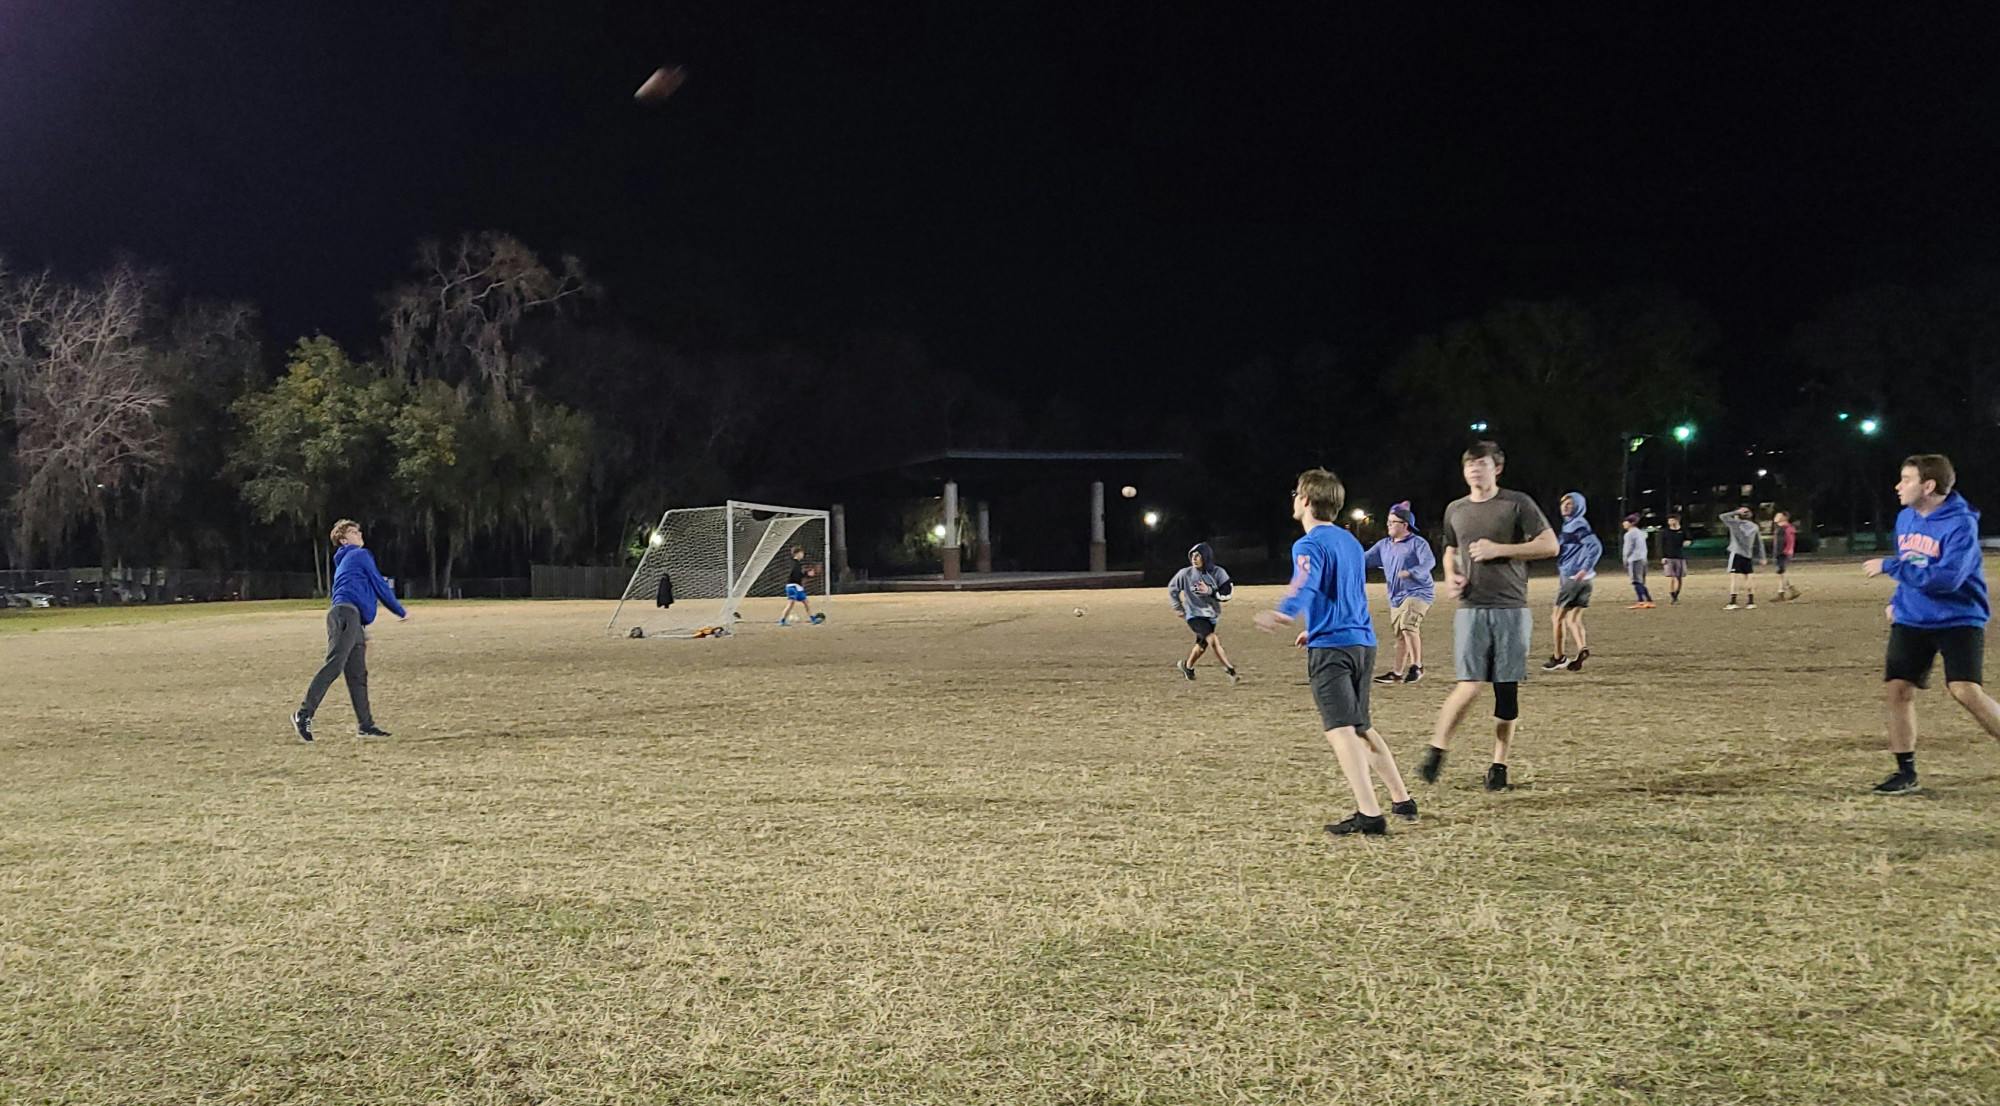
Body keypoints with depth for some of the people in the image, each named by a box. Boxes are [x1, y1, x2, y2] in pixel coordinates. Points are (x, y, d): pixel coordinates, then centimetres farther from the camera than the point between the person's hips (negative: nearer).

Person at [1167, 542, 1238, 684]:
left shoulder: (1218, 572, -9)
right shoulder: (1186, 574, -10)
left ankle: (1187, 666, 43)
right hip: (1195, 615, -3)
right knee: (1213, 639, -23)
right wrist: (1178, 607, 7)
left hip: (1211, 615, 3)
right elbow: (1172, 588, 7)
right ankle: (1230, 670, -21)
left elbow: (1227, 594, -13)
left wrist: (1210, 591, -28)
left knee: (1202, 646, 17)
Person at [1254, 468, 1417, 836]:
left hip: (1330, 647, -9)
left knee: (1340, 729, -11)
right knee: (1362, 727, 21)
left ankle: (1369, 815, -20)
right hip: (1363, 642, 9)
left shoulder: (1309, 545, -8)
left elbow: (1306, 584, -30)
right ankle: (1402, 800, 25)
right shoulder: (1351, 541, 18)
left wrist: (1284, 613, -47)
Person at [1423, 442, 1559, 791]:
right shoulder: (1455, 510, 13)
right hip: (1471, 608, 1)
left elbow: (1549, 545, -3)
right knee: (1470, 686, -11)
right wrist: (1450, 576, 6)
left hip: (1511, 608, -1)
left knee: (1508, 688, 1)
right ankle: (1436, 750, 6)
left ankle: (1499, 764, 12)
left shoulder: (1517, 504, 1)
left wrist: (1499, 549, -10)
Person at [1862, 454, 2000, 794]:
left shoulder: (1961, 524, -18)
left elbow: (1945, 578, -28)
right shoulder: (1905, 518, 7)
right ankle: (1905, 772, 11)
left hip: (1958, 619, -7)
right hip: (1912, 621, 7)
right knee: (1896, 689, 0)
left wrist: (1888, 566, -24)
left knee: (1965, 691, -19)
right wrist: (1897, 600, 14)